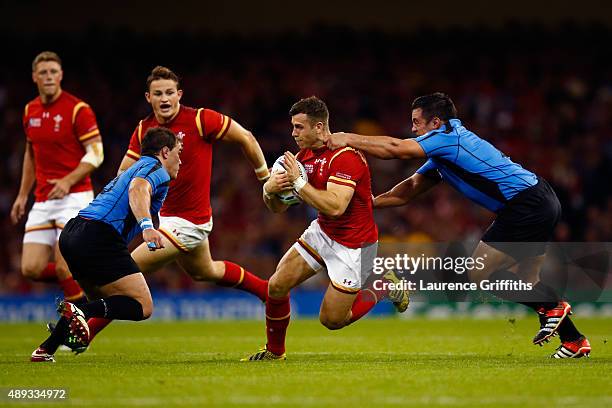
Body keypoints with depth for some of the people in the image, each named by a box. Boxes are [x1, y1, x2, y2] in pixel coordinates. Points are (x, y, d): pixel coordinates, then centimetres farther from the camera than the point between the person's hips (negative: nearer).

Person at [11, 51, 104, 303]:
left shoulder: (78, 109, -9)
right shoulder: (30, 111, 11)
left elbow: (96, 153, -10)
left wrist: (68, 181, -22)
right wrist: (22, 195, 20)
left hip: (74, 197, -6)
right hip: (42, 201, 6)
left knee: (64, 269, -14)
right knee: (31, 269, -3)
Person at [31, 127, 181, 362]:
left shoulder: (134, 169, 32)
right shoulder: (157, 169, 3)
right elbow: (138, 190, -20)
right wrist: (146, 226, -36)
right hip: (99, 236, -10)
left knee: (106, 303, 24)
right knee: (143, 307, -9)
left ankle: (46, 350, 16)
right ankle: (80, 312, -30)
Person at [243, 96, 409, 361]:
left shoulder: (345, 156, -25)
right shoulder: (304, 155, 1)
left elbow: (335, 206, -37)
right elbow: (278, 207, 4)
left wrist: (298, 182, -33)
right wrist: (270, 190, -20)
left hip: (353, 243, -7)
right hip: (322, 233, 7)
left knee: (332, 320, -4)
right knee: (277, 286, -4)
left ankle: (384, 288, 18)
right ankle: (274, 351, 17)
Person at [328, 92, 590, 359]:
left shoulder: (448, 136, -10)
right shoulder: (442, 154, 20)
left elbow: (396, 149, -21)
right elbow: (410, 189, 21)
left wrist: (349, 139, -15)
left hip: (527, 204, -10)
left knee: (479, 272, -5)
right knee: (522, 282, 17)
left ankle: (551, 306, -3)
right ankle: (574, 340, 19)